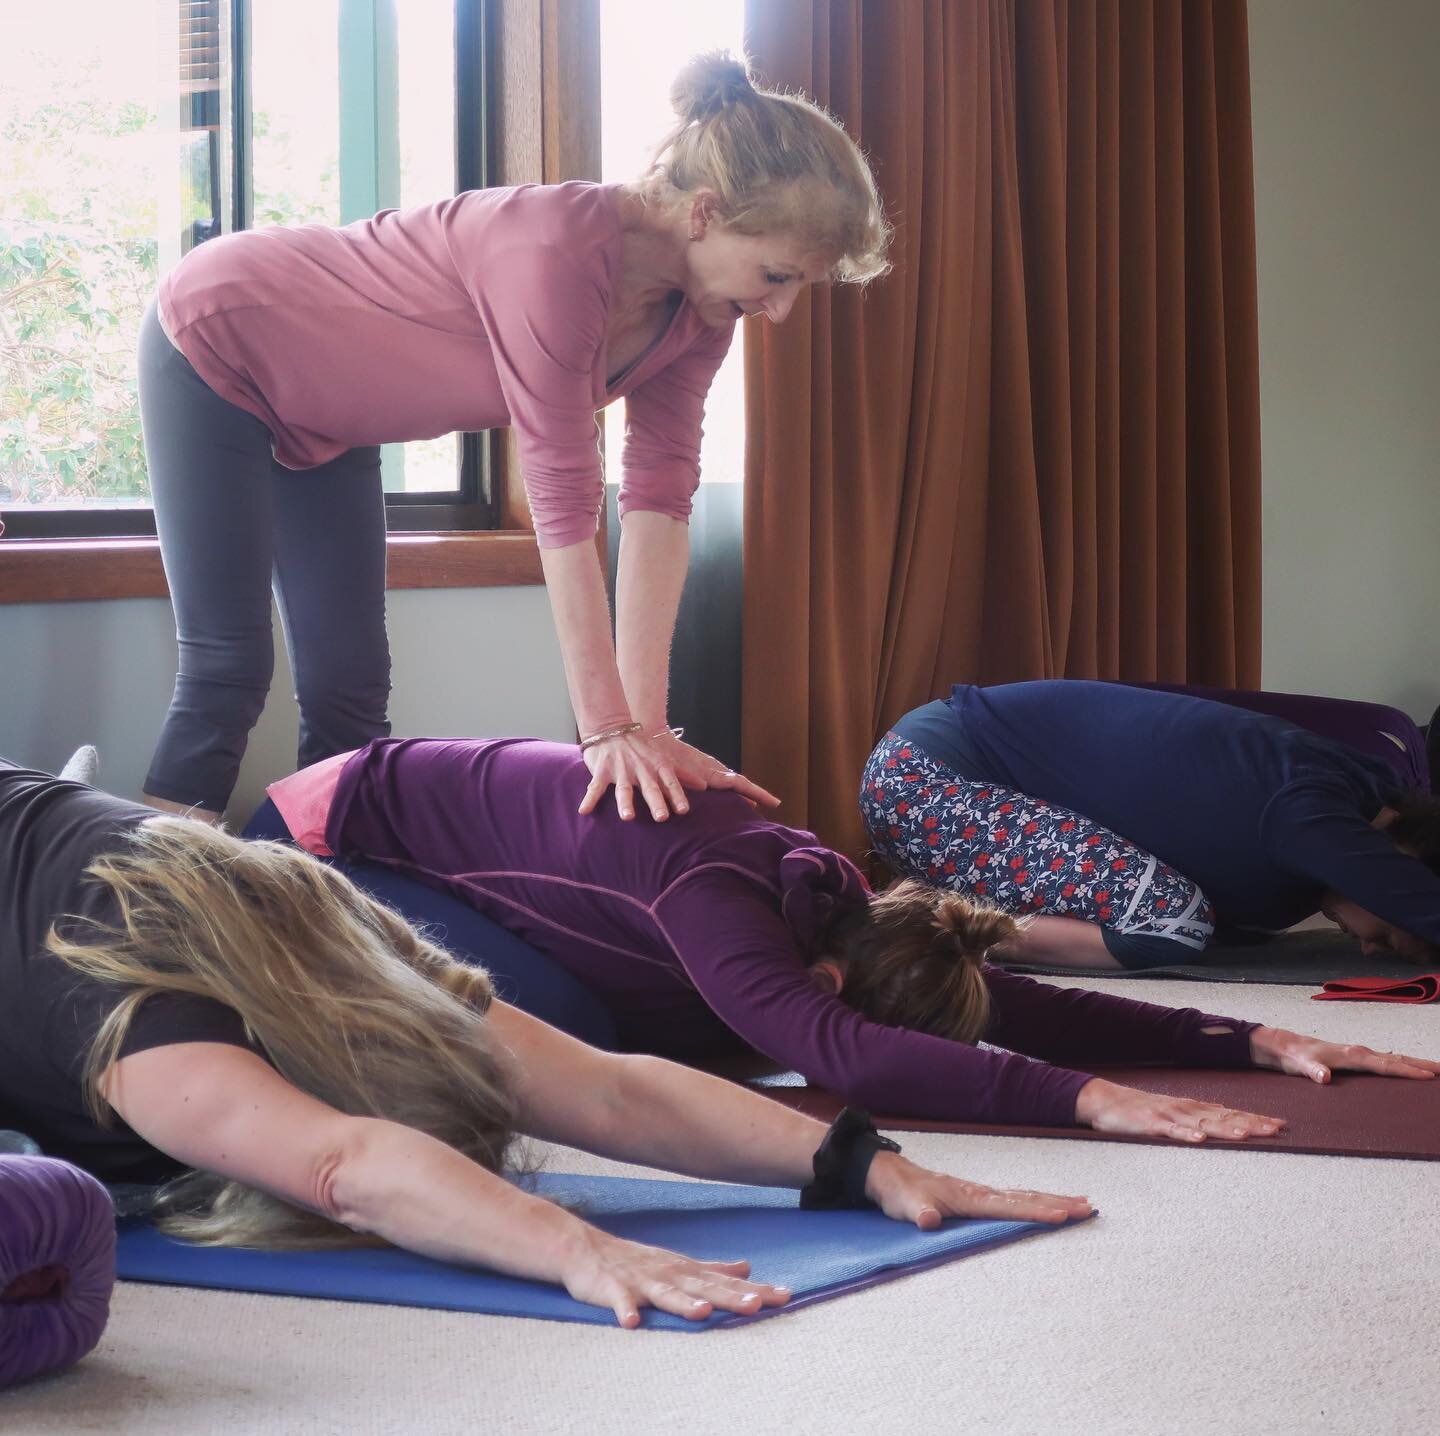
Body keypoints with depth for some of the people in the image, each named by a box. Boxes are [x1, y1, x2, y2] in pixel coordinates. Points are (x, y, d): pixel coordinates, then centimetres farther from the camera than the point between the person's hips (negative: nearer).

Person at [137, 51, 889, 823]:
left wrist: (647, 723, -23)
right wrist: (608, 730, -35)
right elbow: (564, 502, -37)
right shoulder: (559, 252, -38)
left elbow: (659, 498, -16)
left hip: (322, 423, 8)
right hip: (215, 346, -8)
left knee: (350, 688, 5)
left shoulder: (697, 311, -13)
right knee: (228, 674, -10)